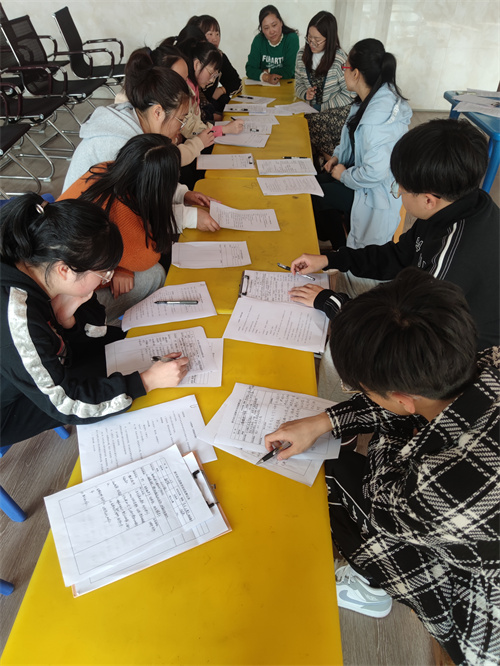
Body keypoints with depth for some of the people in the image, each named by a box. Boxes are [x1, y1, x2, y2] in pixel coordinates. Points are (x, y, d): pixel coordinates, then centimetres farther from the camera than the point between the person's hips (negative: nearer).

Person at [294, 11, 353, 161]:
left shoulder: (340, 59, -10)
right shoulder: (302, 54, 6)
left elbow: (349, 93, -8)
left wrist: (323, 107, -14)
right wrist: (305, 94, -8)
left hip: (337, 111, -5)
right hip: (313, 110, 5)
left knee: (315, 122, -33)